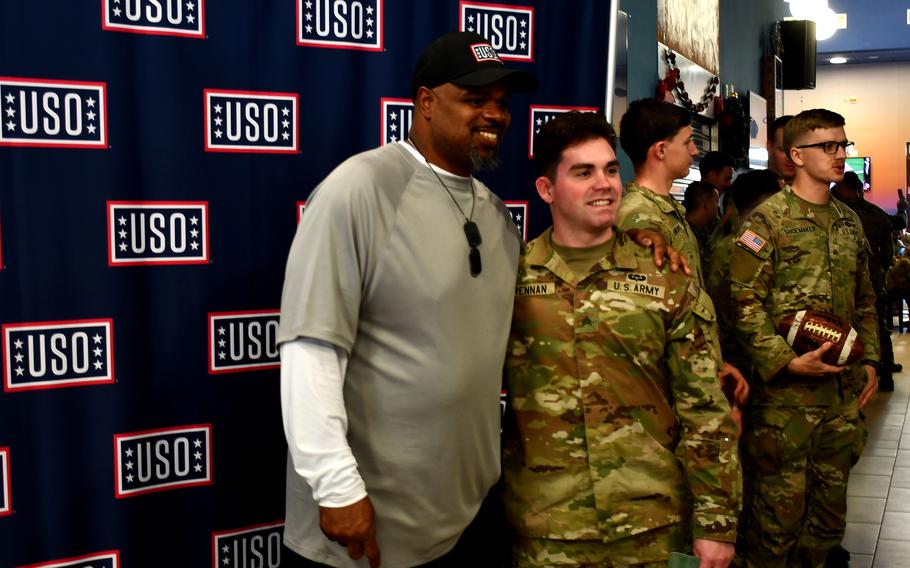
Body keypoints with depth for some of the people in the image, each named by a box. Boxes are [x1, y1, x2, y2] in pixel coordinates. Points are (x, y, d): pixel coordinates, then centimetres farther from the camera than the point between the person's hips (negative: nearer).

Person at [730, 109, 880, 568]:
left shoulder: (849, 221, 14)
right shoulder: (768, 220, -9)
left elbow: (864, 301, 21)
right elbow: (745, 303, -15)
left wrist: (868, 360, 12)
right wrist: (786, 361, -20)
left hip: (843, 390, 7)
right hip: (786, 390, -7)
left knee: (831, 501, 16)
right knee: (781, 505, 0)